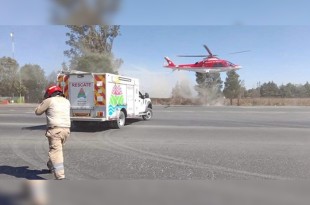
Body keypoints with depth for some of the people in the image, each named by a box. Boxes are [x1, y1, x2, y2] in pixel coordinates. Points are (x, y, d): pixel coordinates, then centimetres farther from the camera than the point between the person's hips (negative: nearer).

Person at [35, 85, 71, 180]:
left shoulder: (49, 101, -1)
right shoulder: (66, 101, 16)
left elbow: (37, 112, 6)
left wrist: (43, 102, 21)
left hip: (55, 129, -7)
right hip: (66, 129, 7)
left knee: (55, 152, -10)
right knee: (57, 148, 27)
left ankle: (60, 176, -21)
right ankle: (51, 166, 48)